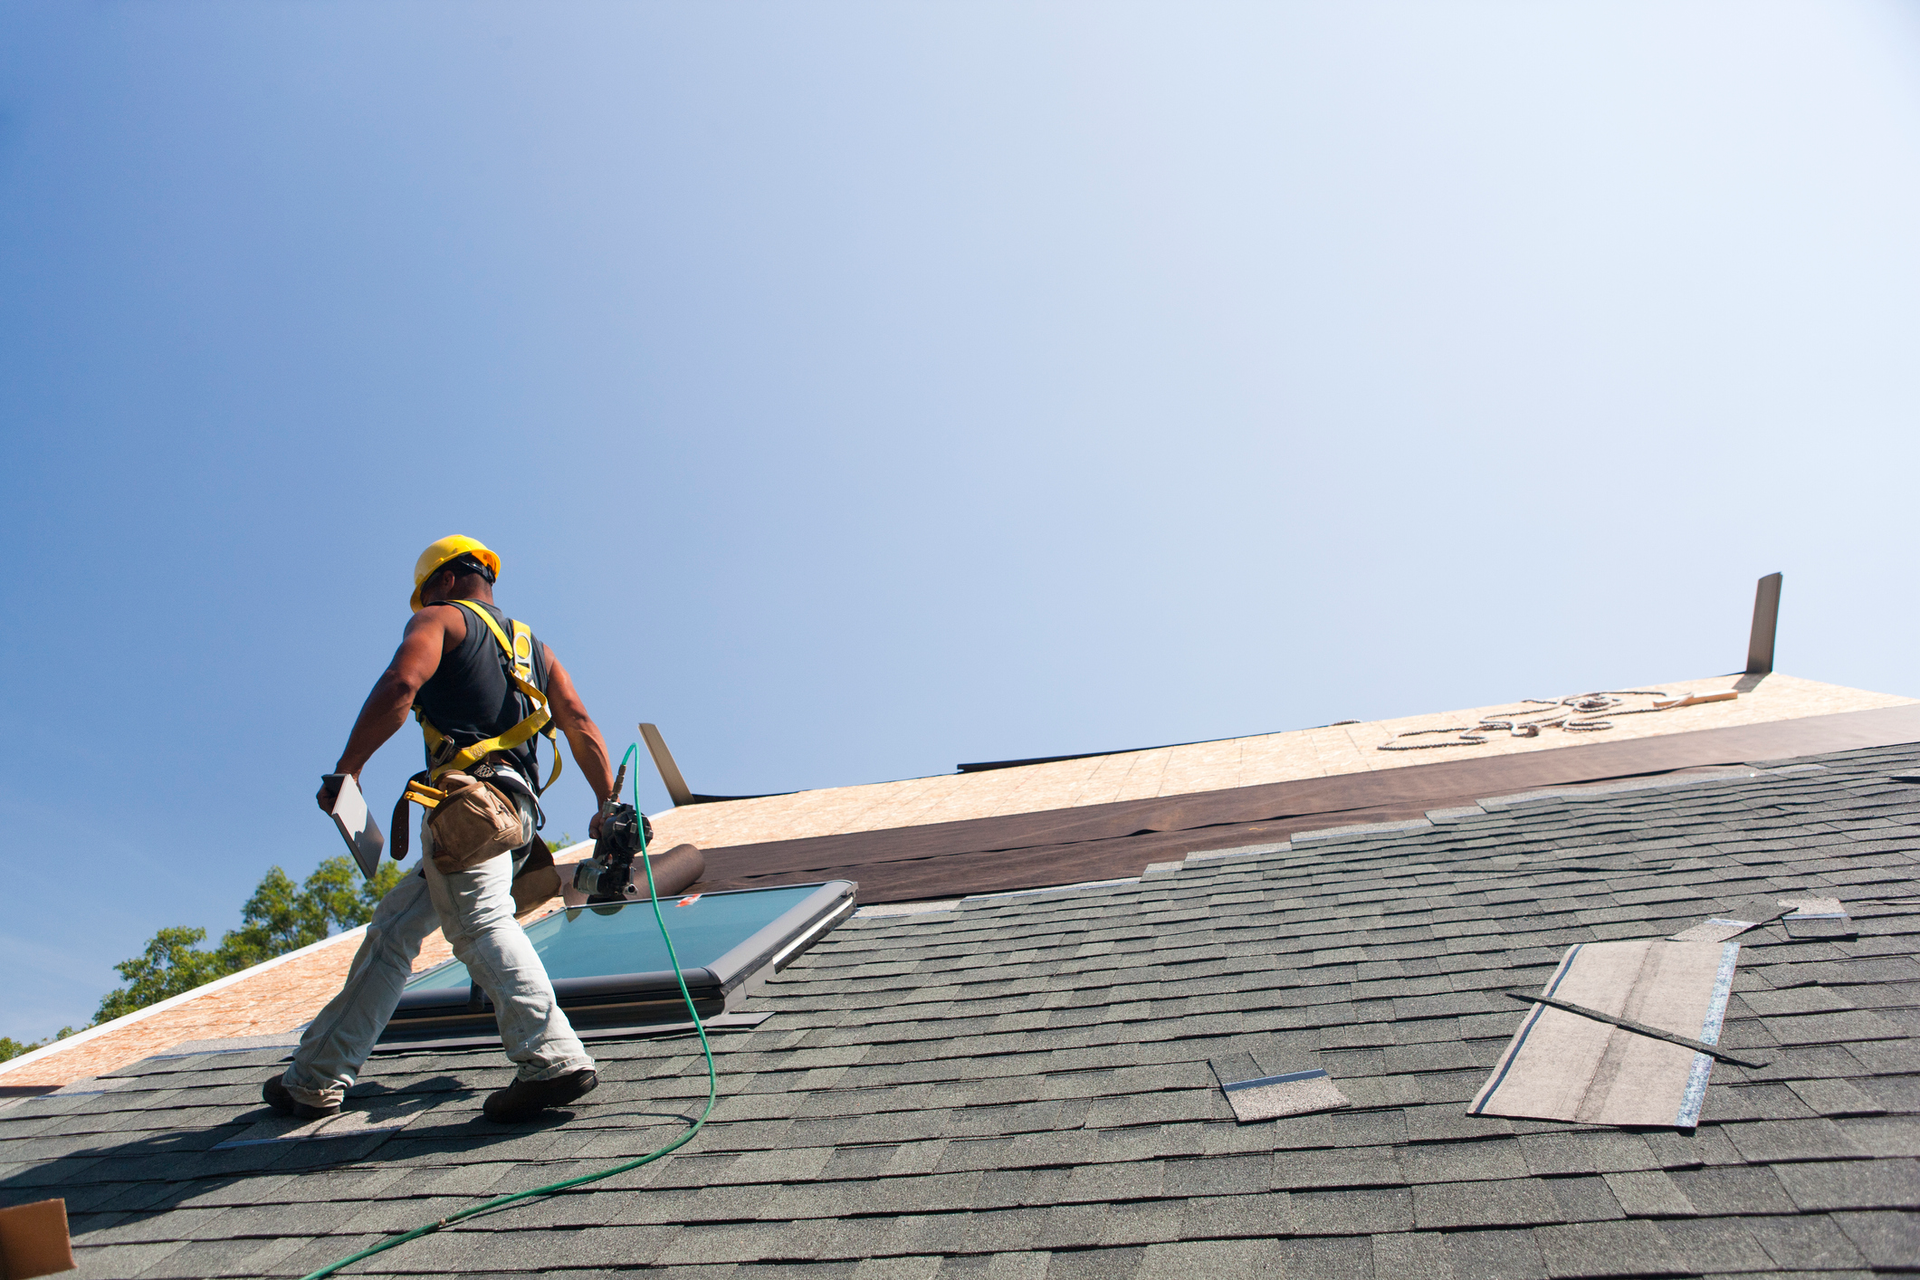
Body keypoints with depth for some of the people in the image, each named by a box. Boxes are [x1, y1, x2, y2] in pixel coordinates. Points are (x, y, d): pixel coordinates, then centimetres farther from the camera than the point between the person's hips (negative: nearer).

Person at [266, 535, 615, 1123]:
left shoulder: (439, 621, 10)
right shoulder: (532, 646, 30)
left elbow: (400, 685, -12)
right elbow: (581, 726, 18)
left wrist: (347, 768, -6)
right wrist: (609, 808, 15)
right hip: (518, 812, 8)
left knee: (481, 922, -21)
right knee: (393, 927, 16)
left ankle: (555, 1058, -35)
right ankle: (317, 1079, 22)